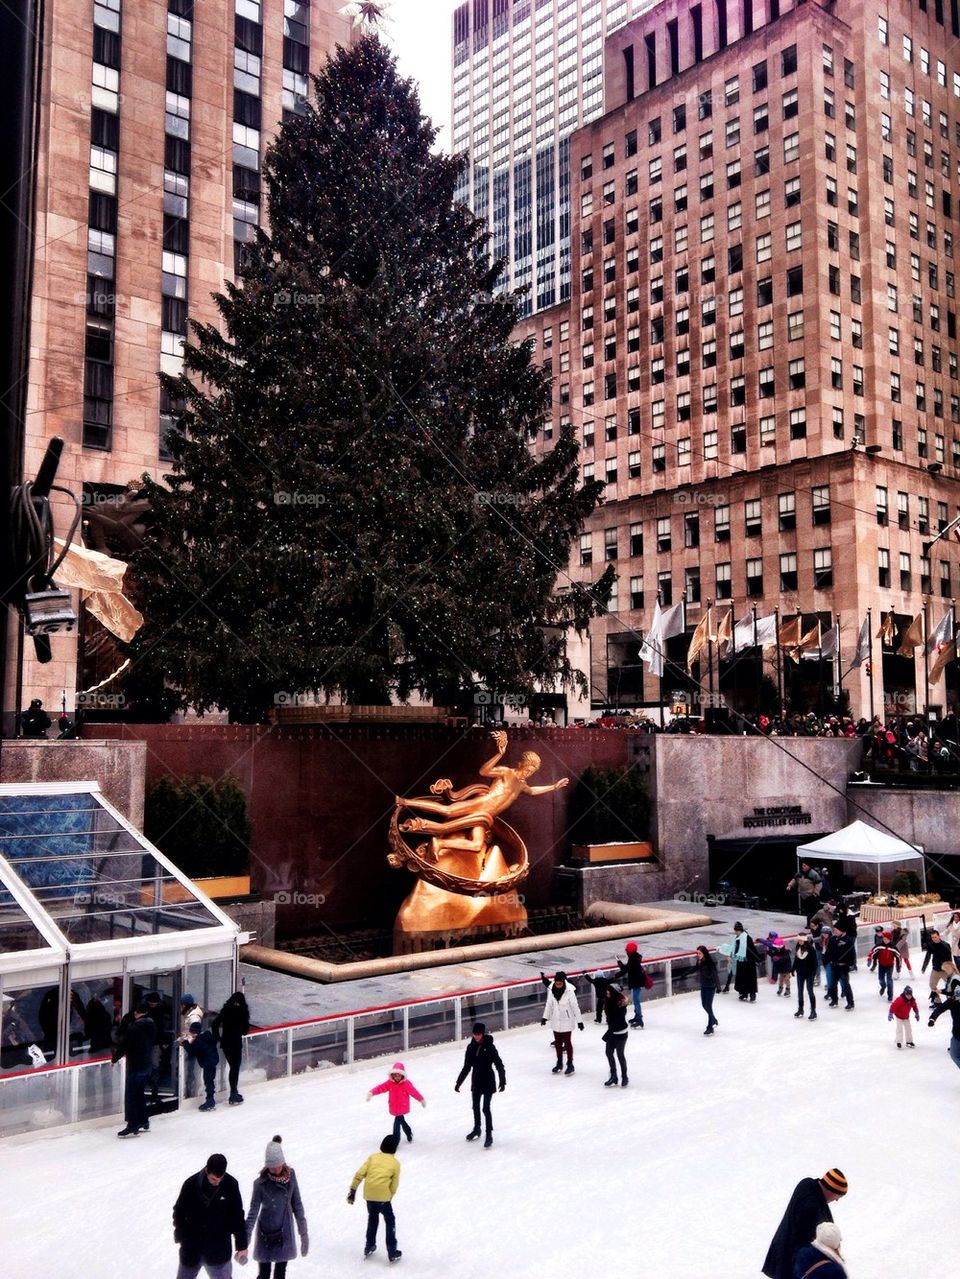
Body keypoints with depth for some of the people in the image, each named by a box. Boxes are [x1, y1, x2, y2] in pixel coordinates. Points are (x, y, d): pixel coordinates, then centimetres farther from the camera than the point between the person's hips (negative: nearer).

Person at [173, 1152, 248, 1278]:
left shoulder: (231, 1185, -15)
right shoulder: (191, 1184, -17)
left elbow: (237, 1217, -5)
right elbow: (179, 1212, 0)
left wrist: (241, 1245, -3)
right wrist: (181, 1236, 4)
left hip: (219, 1248, 0)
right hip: (192, 1247, 0)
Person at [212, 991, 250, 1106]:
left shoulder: (225, 1010, 0)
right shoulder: (242, 1011, -10)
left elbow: (215, 1024, -5)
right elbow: (246, 1030, -7)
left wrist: (217, 1038, 4)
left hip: (225, 1042, 4)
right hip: (236, 1043, -4)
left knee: (232, 1067, 19)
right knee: (235, 1068, 7)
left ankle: (234, 1092, 29)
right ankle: (233, 1095, 6)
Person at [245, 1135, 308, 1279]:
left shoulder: (290, 1176, -10)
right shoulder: (261, 1183, -19)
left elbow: (297, 1205, 0)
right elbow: (253, 1212, -13)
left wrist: (304, 1233, 2)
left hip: (285, 1234, 2)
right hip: (266, 1234, -2)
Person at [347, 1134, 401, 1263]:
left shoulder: (373, 1157, 8)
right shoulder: (395, 1163, 2)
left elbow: (359, 1174, 1)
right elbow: (394, 1185, 2)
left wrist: (353, 1190, 5)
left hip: (369, 1195, 3)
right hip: (383, 1196, -3)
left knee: (372, 1219, 27)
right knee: (390, 1222, 15)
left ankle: (369, 1247, 37)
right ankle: (392, 1253, 16)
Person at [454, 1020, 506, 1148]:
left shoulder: (489, 1047, -17)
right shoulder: (471, 1047, -3)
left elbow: (499, 1065, -15)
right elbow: (466, 1067, 5)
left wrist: (502, 1081, -23)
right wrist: (459, 1082, 6)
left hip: (488, 1081, -5)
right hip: (476, 1080, 5)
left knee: (486, 1108, -6)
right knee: (475, 1106, 18)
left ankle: (489, 1135, 5)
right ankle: (477, 1129, 38)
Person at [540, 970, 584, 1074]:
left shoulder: (569, 991, -21)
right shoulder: (551, 990, -8)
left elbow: (575, 1006, -16)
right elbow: (549, 1004, 5)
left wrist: (579, 1021, -13)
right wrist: (545, 1017, 7)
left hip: (567, 1021, -4)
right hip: (556, 1020, 4)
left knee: (567, 1042, 5)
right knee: (558, 1042, 16)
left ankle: (570, 1064, 19)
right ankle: (559, 1063, 31)